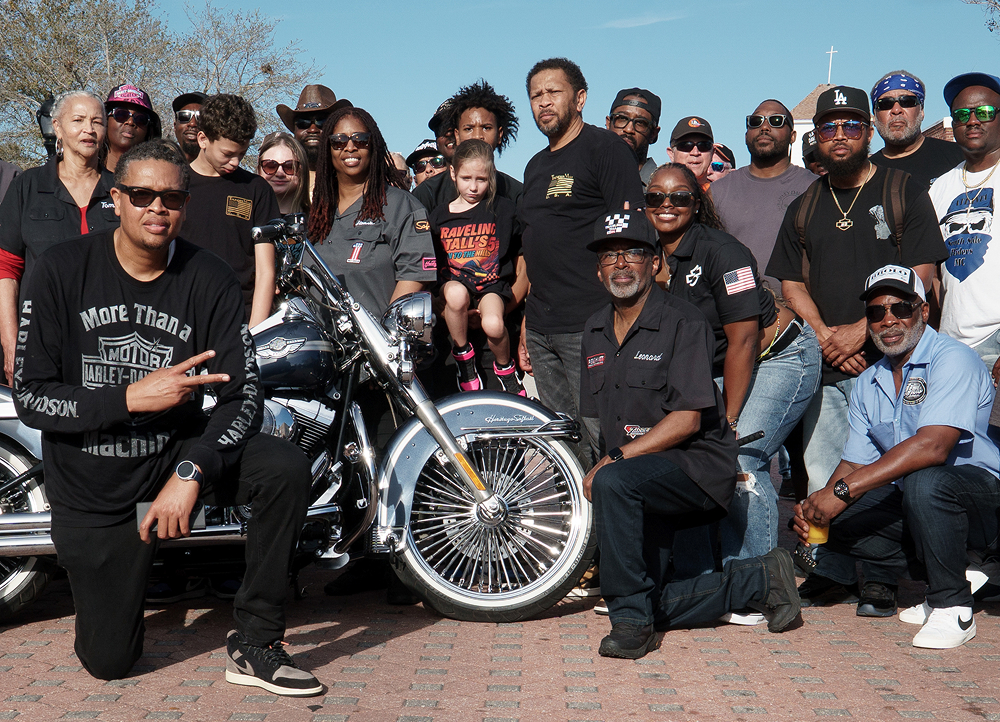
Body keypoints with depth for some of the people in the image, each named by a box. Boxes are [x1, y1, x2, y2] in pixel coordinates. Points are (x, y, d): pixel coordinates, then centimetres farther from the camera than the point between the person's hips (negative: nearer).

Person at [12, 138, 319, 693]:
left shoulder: (209, 279, -8)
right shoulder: (63, 271, -11)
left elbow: (244, 394, -14)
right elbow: (29, 396, -13)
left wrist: (191, 472, -30)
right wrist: (132, 397, -25)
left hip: (179, 447, 1)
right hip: (90, 481, -1)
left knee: (287, 469, -29)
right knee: (109, 662, 3)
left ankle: (254, 644, -16)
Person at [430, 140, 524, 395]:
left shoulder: (502, 208, 4)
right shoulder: (439, 215, 10)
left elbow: (520, 250, 8)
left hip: (493, 283, -2)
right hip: (454, 280, 2)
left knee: (493, 324, -33)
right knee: (456, 294, -37)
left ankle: (505, 368, 1)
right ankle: (463, 358, -12)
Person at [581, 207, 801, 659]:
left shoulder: (683, 322, -8)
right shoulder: (595, 331, 13)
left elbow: (689, 419, -16)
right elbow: (596, 419, 18)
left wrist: (613, 460, -21)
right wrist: (595, 469, 1)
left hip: (698, 466, -7)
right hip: (644, 482, 7)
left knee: (614, 483, -36)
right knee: (654, 606, -4)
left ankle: (632, 620, -23)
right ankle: (760, 582, 15)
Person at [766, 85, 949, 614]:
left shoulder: (904, 193, 4)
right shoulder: (804, 208, 17)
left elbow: (920, 276, -3)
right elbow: (791, 282, 14)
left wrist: (861, 330, -11)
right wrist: (824, 335, -3)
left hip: (887, 358, -4)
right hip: (823, 361, 4)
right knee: (821, 472, 3)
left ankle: (880, 578, 2)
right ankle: (830, 568, 15)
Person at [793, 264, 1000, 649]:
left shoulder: (952, 358, -15)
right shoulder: (868, 384, 10)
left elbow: (932, 446, -29)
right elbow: (855, 462, 8)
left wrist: (843, 489, -32)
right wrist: (817, 506, -15)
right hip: (907, 500, 8)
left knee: (923, 482, -38)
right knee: (831, 522, -12)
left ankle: (954, 607, -17)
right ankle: (955, 574, 0)